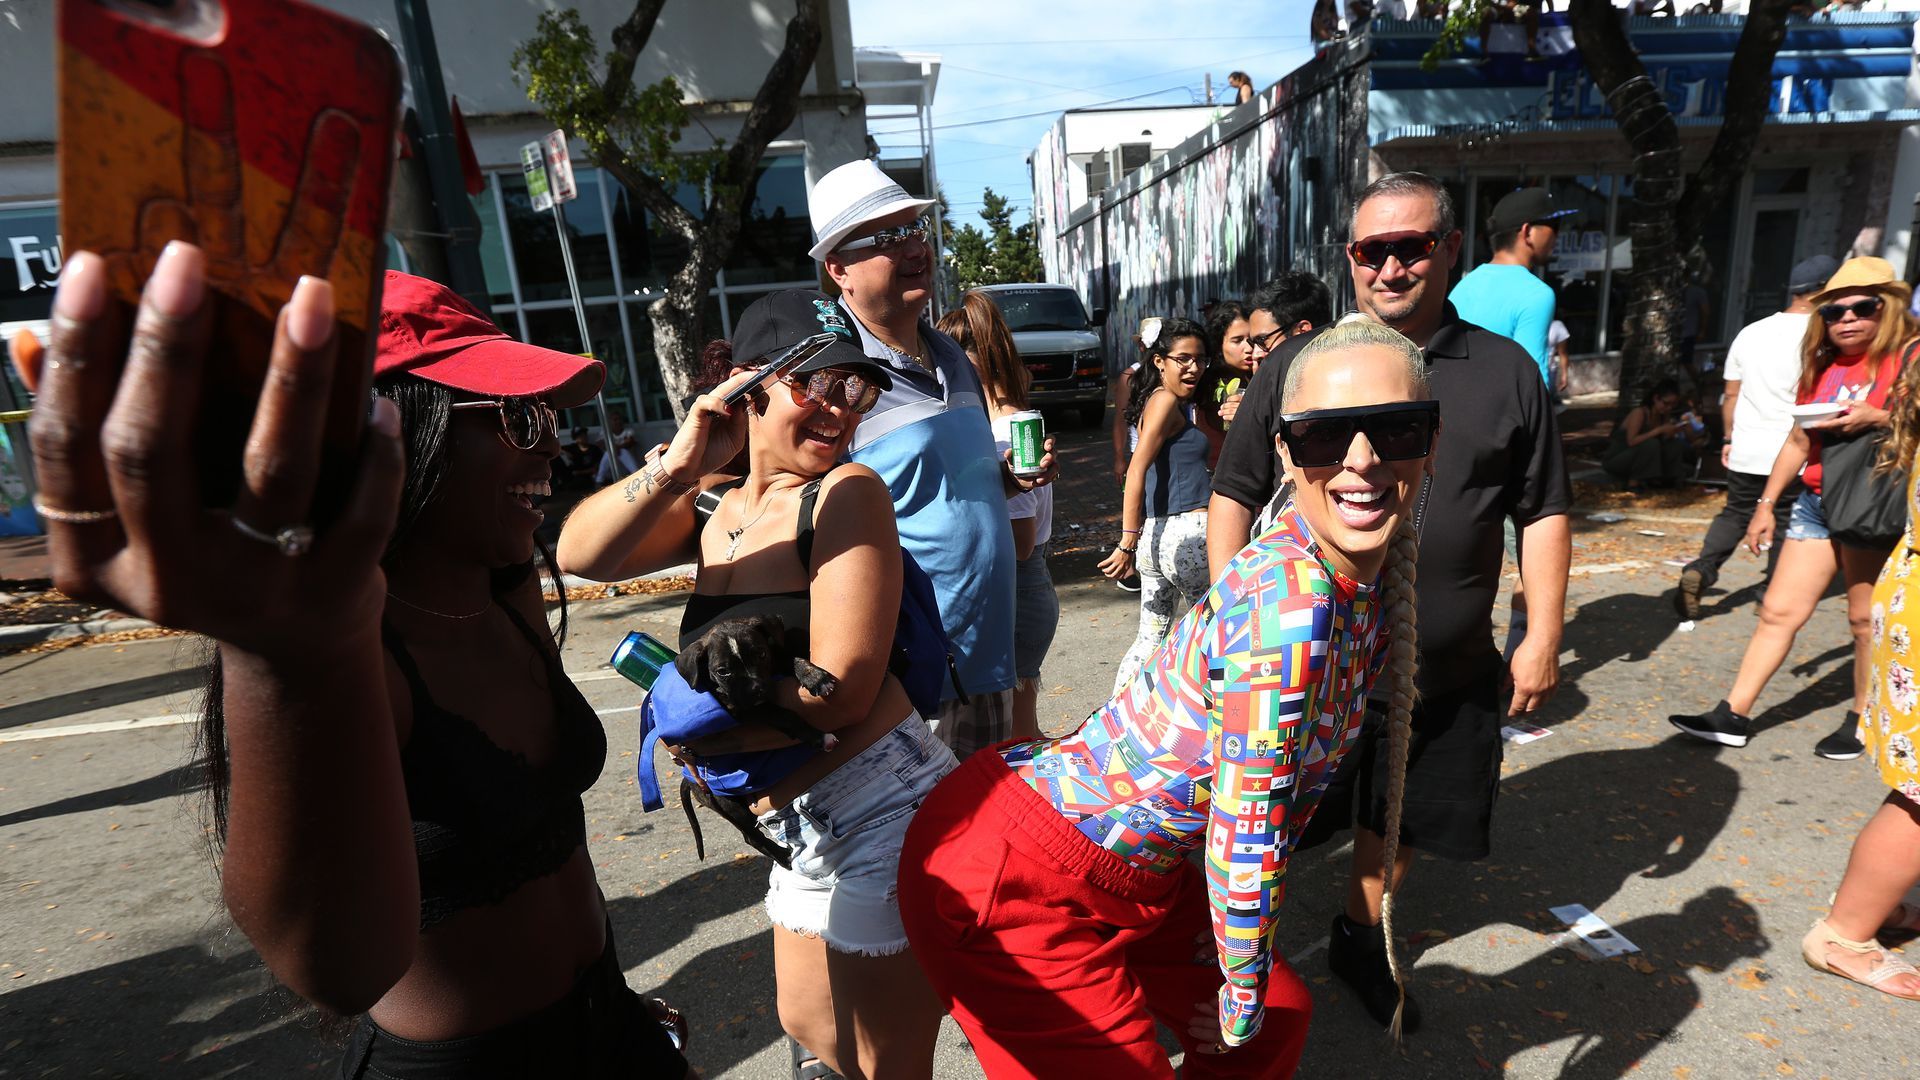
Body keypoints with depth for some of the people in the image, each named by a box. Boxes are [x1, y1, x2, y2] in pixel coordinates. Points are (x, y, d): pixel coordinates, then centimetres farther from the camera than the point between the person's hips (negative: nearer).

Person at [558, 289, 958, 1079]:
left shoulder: (845, 493, -17)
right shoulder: (715, 511, 5)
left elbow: (839, 692, -22)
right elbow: (579, 556, -9)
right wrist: (674, 468, -24)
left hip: (883, 819, -7)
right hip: (803, 833, 8)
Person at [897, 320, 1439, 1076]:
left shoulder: (1371, 581, -1)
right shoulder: (1287, 601, -29)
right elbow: (1243, 838, -23)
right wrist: (1240, 1002, -4)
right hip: (1012, 882, -8)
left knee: (1278, 1017, 19)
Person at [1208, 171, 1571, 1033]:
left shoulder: (1506, 371, 2)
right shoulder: (1297, 365, -3)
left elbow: (1543, 513, 6)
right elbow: (1233, 495, -1)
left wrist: (1543, 637, 1)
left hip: (1447, 672, 2)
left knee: (1396, 818, 21)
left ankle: (1360, 939, 46)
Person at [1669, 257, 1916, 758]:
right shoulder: (1822, 367, 13)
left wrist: (1878, 419, -28)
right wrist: (1766, 503, 16)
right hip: (1815, 504, 6)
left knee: (1867, 618, 0)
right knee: (1779, 611, 4)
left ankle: (1862, 720, 17)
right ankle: (1734, 716, 5)